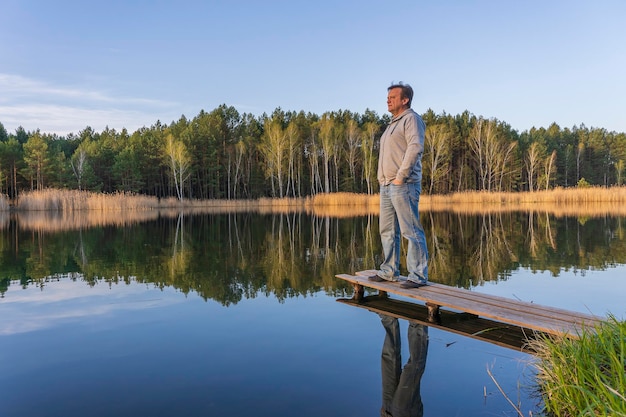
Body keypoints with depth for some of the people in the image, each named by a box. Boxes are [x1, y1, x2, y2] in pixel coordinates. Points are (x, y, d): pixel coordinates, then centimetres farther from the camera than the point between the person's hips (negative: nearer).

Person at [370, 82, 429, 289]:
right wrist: (382, 179, 13)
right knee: (387, 231, 11)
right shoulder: (392, 124, 24)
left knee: (411, 231, -8)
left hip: (403, 185, -9)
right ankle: (389, 271, 19)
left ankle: (418, 276, -5)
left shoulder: (411, 119, -4)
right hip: (386, 186, 9)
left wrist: (401, 177, -20)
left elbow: (416, 147, -19)